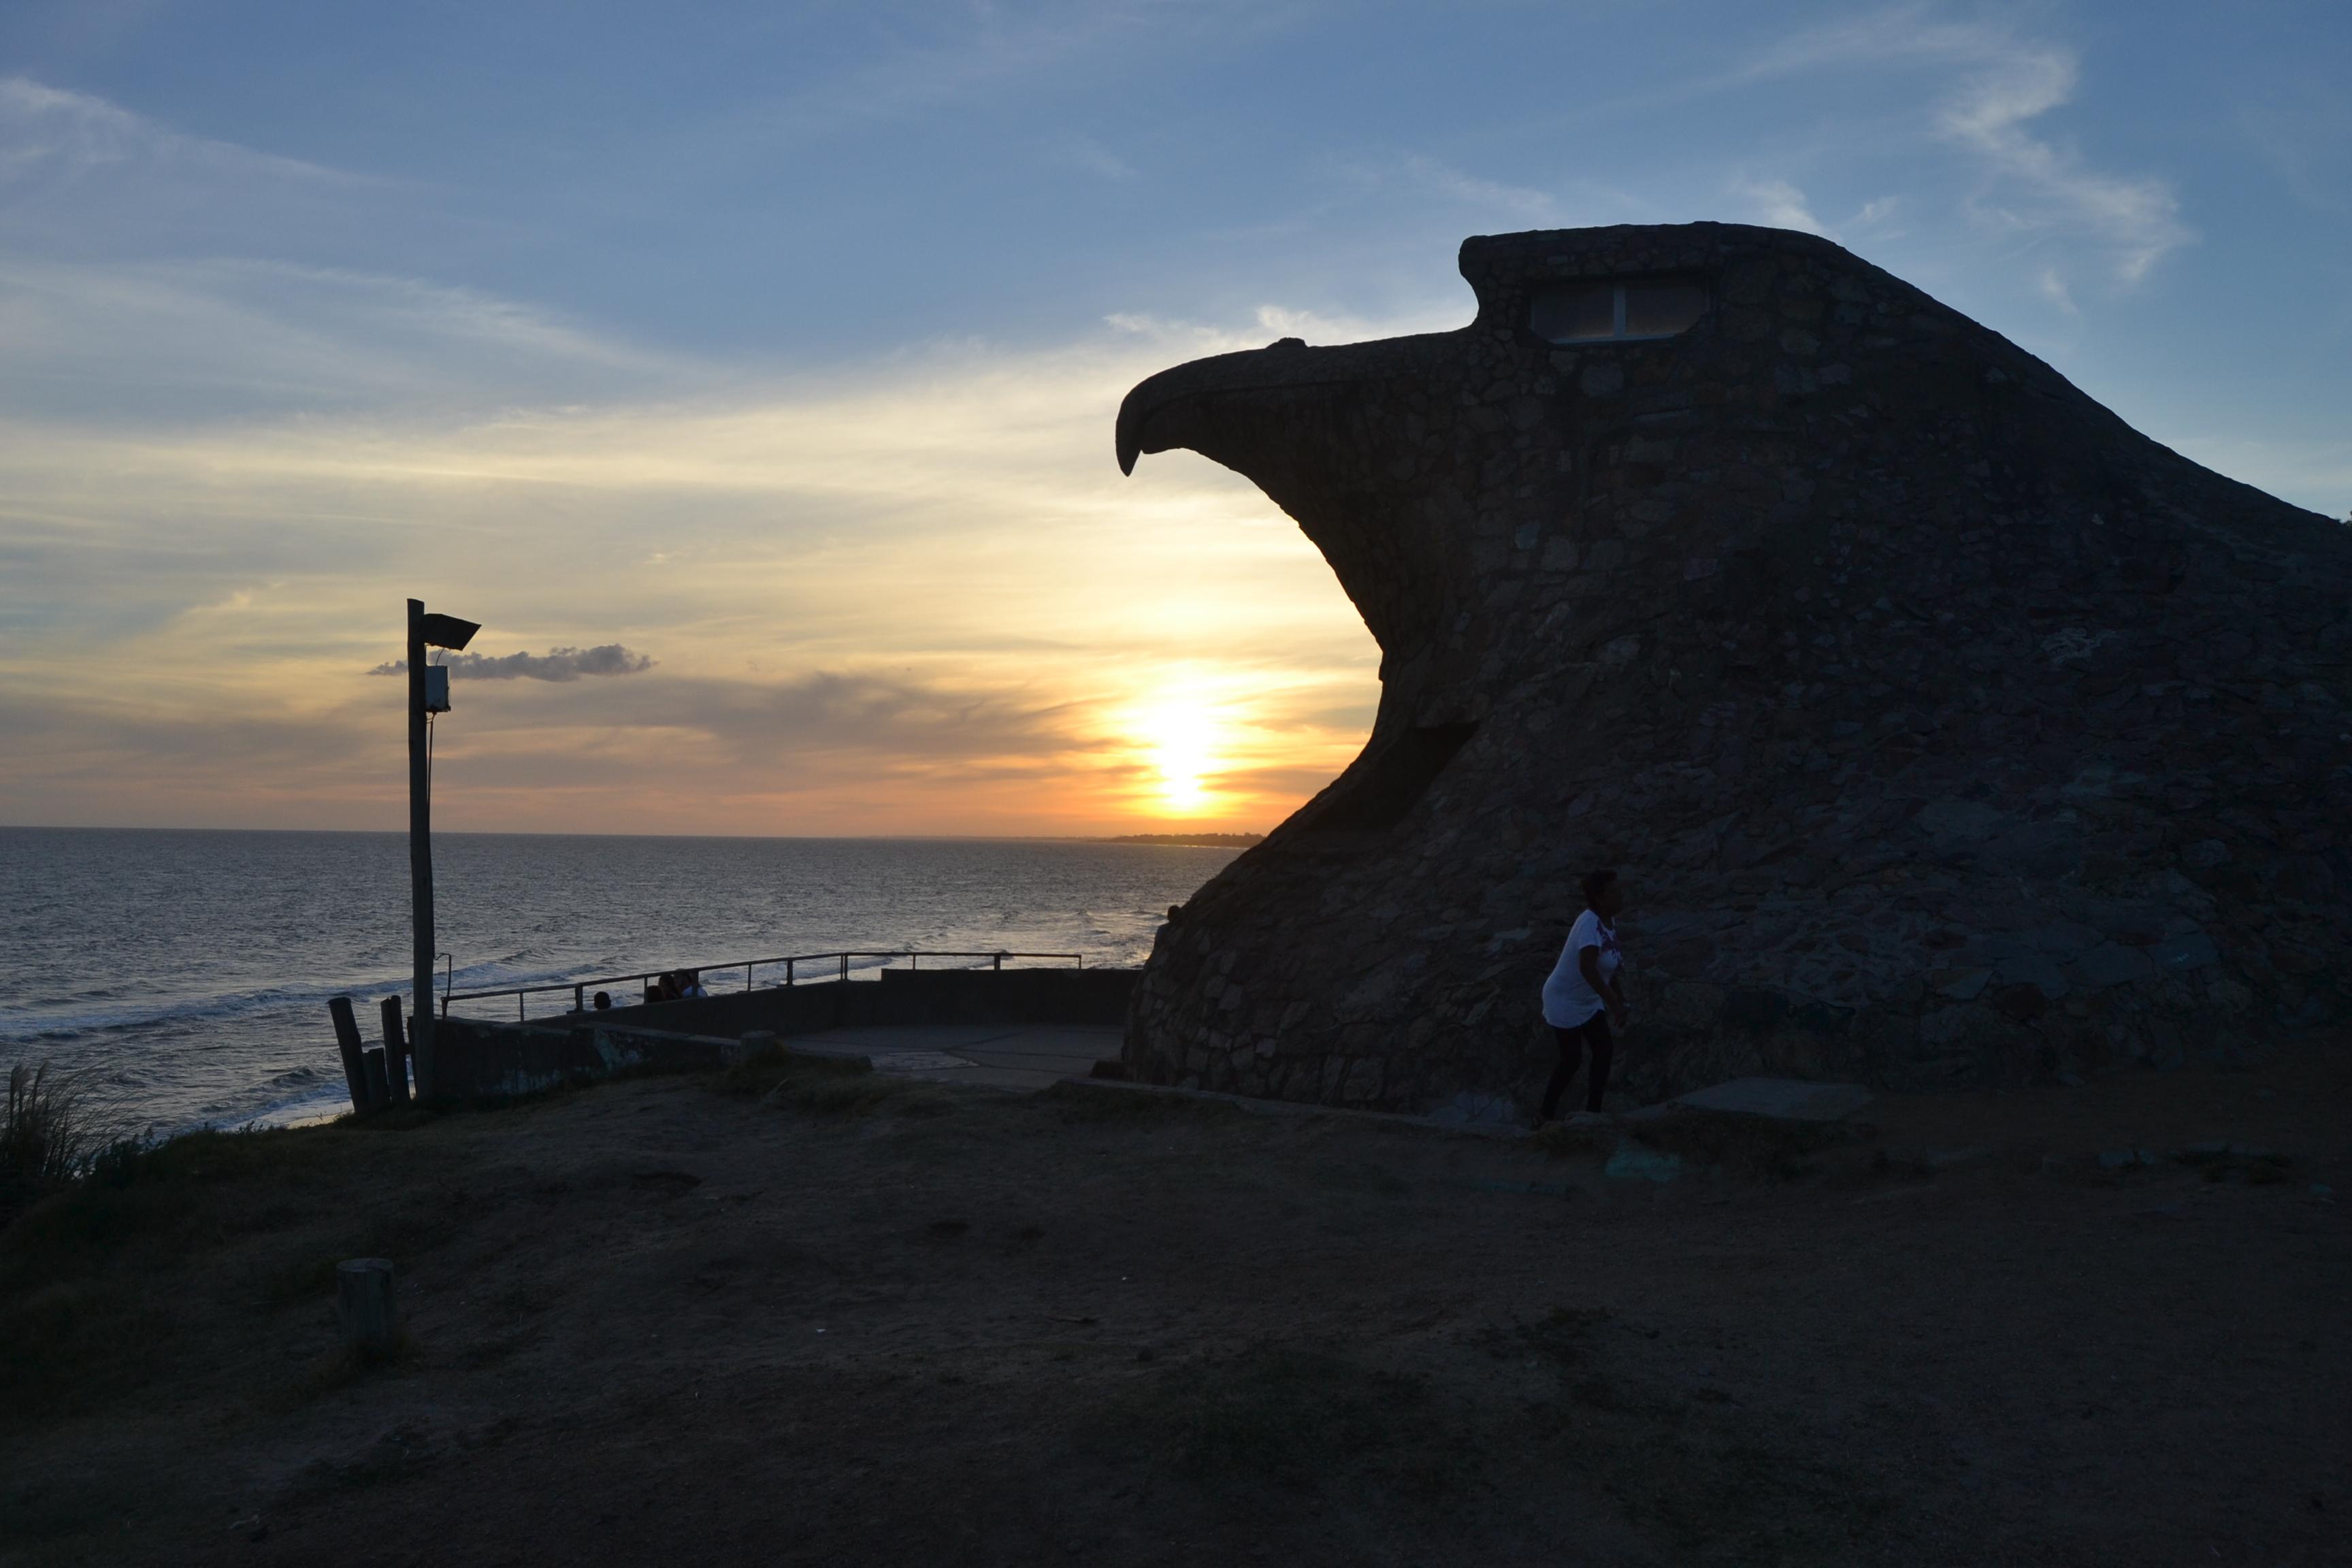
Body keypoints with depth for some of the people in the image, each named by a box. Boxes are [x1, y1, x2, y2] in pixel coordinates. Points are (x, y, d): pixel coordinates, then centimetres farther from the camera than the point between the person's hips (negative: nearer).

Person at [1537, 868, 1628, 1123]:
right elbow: (1587, 967, -43)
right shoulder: (1590, 922, -30)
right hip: (1565, 1003, -8)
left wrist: (1617, 995, 18)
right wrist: (1613, 1001, -40)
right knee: (1571, 1060, 2)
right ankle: (1546, 1115, 21)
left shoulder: (1610, 921, -2)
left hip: (1589, 1002, 8)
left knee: (1605, 1051, 7)